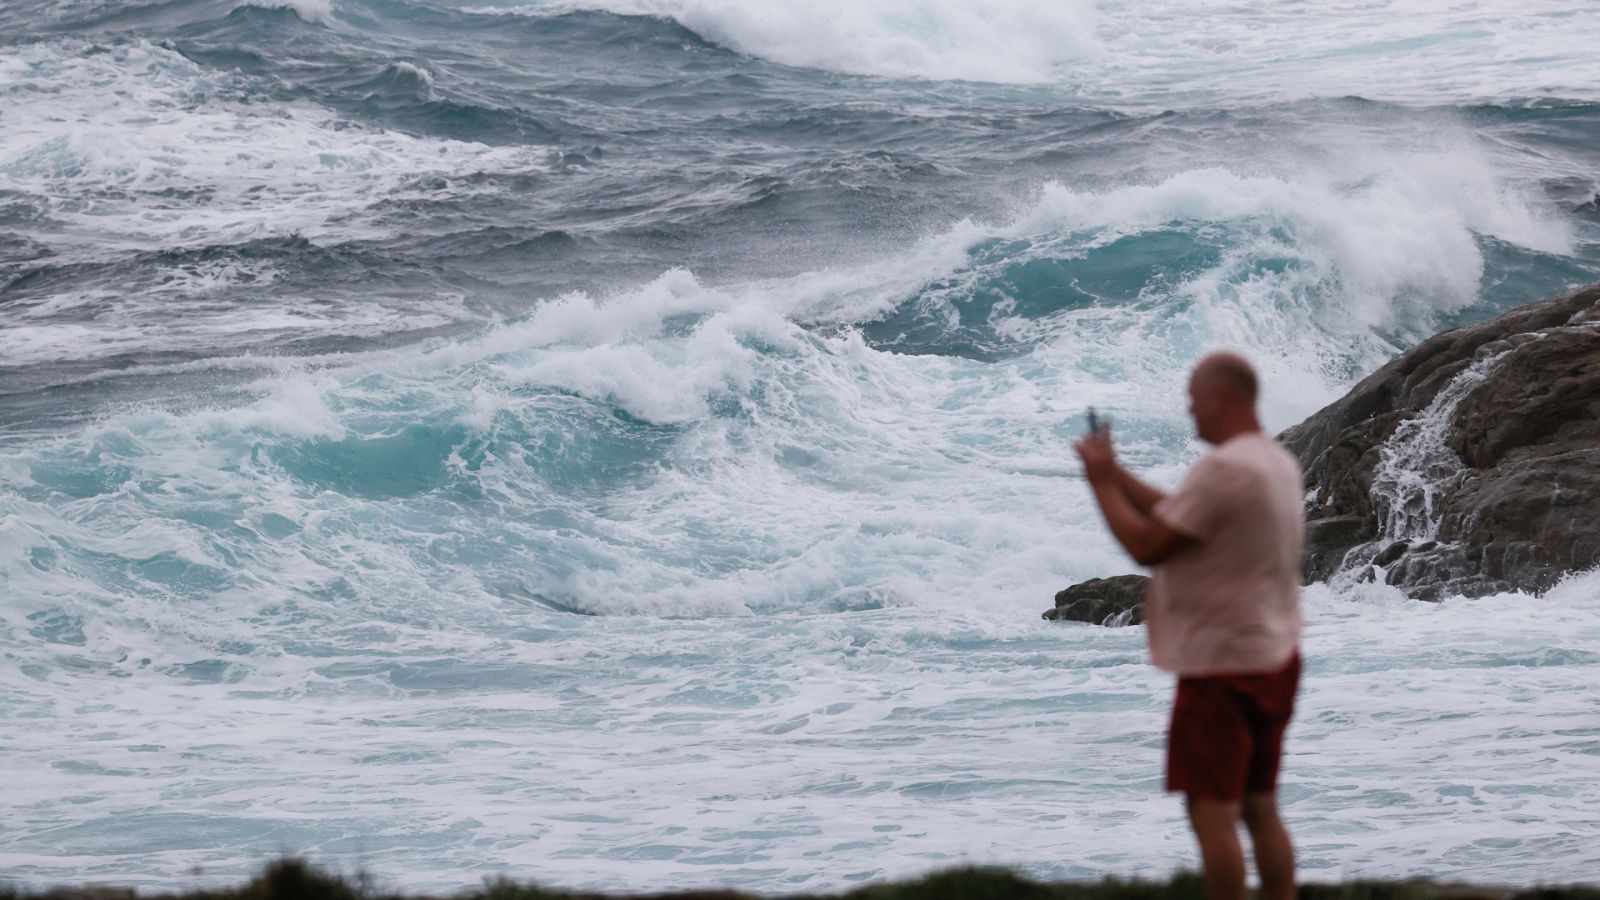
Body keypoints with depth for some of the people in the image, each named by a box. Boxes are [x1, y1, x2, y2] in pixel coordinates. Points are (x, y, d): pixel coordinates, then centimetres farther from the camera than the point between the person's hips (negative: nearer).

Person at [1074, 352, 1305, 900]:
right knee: (1259, 808, 14)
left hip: (1222, 664, -9)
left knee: (1211, 810, -4)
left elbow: (1147, 545, -17)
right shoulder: (1278, 462, 12)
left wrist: (1102, 483, -5)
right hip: (1275, 659, 10)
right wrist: (1118, 475, 18)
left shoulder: (1222, 469, -20)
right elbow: (1179, 516, 18)